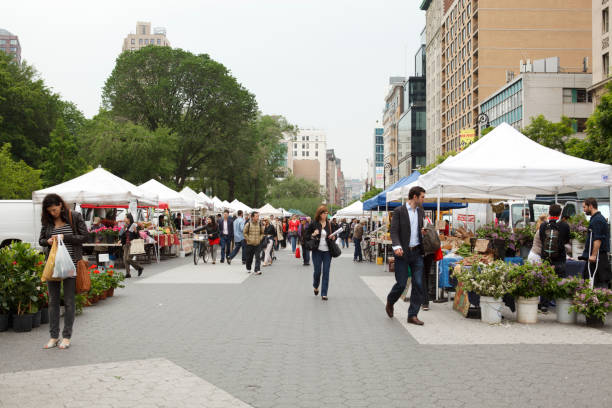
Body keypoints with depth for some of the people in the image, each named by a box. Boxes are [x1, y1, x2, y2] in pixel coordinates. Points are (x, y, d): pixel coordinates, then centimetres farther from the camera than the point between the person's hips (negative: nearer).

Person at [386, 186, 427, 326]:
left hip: (417, 252, 5)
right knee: (401, 284, -2)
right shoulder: (399, 211, -6)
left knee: (418, 284, 0)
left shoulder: (421, 212, 13)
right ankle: (390, 303, 28)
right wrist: (396, 246, -26)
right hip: (403, 252, -5)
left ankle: (413, 315, 7)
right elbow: (394, 231, -11)